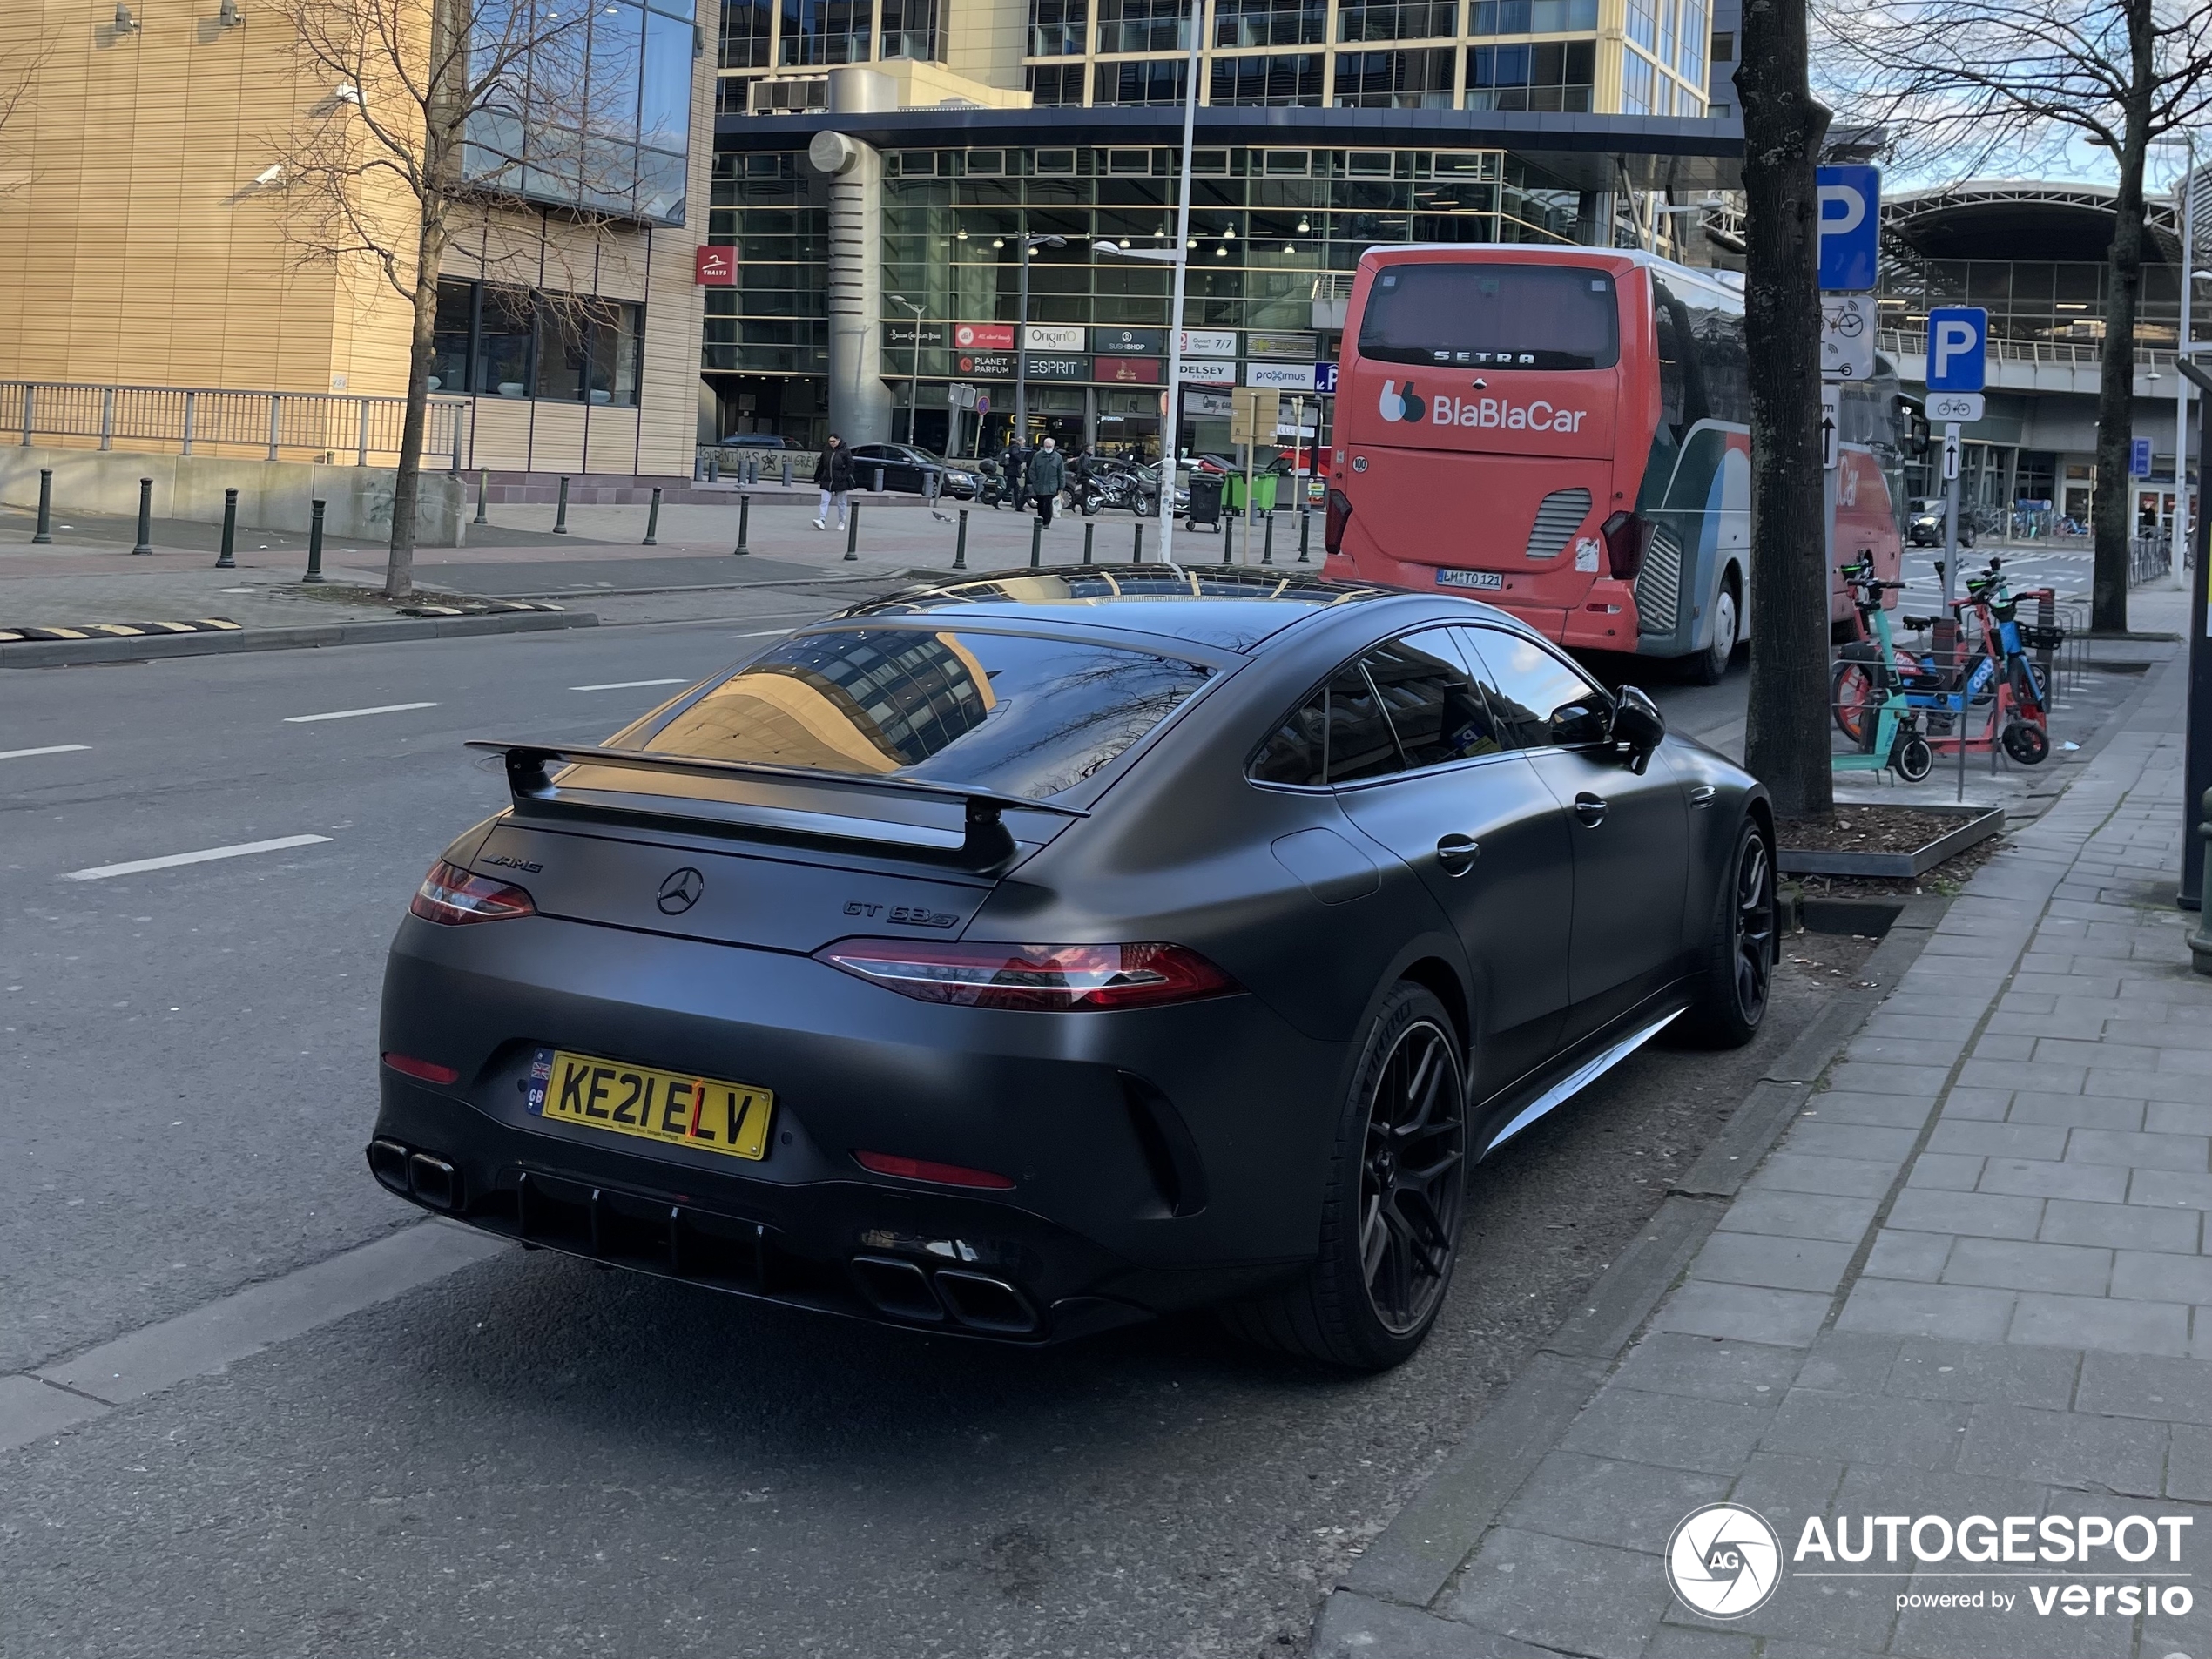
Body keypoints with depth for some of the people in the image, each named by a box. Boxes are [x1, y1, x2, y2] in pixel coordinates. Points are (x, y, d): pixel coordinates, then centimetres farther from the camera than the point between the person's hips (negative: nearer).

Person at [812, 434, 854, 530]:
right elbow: (820, 466, 15)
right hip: (827, 482, 4)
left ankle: (841, 522, 19)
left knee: (841, 503, 7)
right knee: (825, 501, -8)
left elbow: (850, 466, -6)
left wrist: (843, 477, -15)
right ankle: (822, 521, -17)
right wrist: (817, 479, 14)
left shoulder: (845, 452, -3)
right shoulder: (826, 452, 10)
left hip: (841, 483, -3)